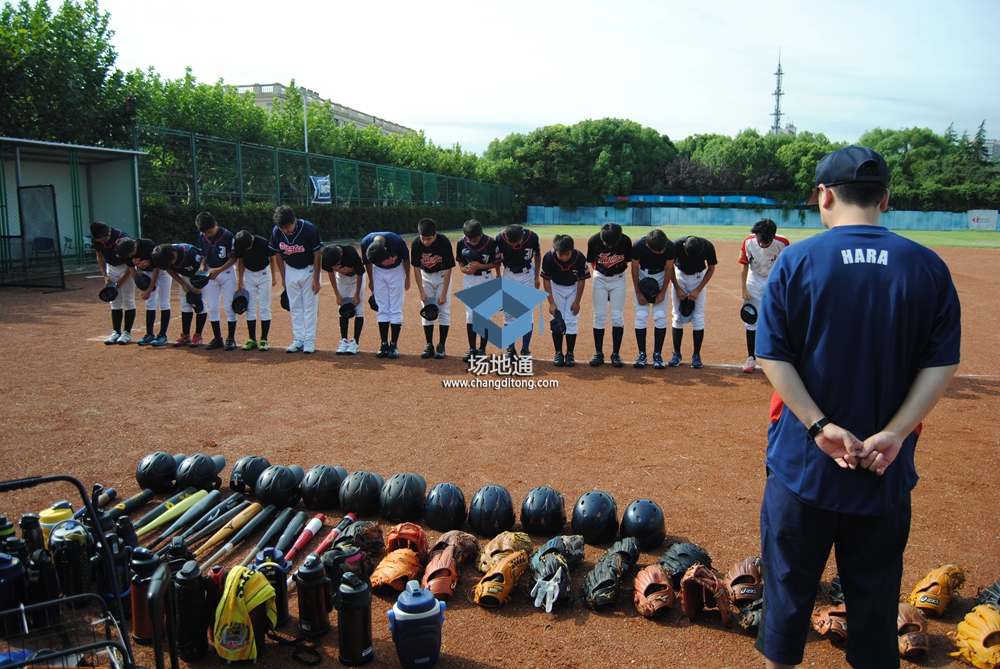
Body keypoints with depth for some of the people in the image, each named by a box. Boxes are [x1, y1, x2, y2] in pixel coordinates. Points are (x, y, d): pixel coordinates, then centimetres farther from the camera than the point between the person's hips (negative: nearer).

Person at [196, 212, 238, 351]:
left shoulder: (227, 235, -16)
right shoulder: (203, 237, 0)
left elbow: (234, 257, -13)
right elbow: (204, 255, 13)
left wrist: (219, 270, -21)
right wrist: (203, 266, -6)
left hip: (227, 273, -5)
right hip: (210, 273, 5)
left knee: (229, 307, -2)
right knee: (211, 308, 6)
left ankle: (231, 339, 6)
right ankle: (217, 338, 15)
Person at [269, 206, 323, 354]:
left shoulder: (309, 229, -24)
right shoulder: (277, 232, -14)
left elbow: (317, 255, -17)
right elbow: (278, 254, 1)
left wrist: (316, 279, -16)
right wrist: (283, 277, 4)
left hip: (309, 270, -3)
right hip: (291, 271, 4)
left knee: (310, 306, 0)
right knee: (295, 307, 8)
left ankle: (310, 340, 6)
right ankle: (298, 340, 15)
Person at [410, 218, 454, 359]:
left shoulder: (444, 243, -28)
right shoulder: (416, 244, -22)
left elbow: (448, 269, -21)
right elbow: (416, 268, -12)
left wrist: (444, 293, -21)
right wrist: (422, 292, -15)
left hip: (442, 275, -2)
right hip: (425, 276, 2)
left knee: (444, 309, -5)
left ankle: (441, 346, 1)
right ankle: (429, 346, 6)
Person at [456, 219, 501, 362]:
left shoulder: (491, 243, -18)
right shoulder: (461, 243, -10)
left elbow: (496, 264, -8)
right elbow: (460, 260, 6)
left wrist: (479, 266, -22)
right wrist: (462, 268, -16)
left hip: (486, 280, -3)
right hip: (469, 280, 3)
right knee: (470, 315, 5)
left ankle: (482, 349, 12)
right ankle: (472, 348, 16)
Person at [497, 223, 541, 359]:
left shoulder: (532, 237, -21)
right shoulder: (500, 238, -21)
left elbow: (537, 255, -2)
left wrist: (537, 277, 4)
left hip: (527, 274, 0)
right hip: (508, 274, 1)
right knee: (508, 312, 1)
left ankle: (525, 349, 8)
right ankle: (510, 349, 10)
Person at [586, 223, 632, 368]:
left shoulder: (625, 241, -19)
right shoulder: (594, 240, -19)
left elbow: (628, 261, -1)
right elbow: (591, 261, 0)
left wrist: (618, 271, -3)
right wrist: (601, 271, 1)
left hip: (618, 279, 0)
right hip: (599, 278, 0)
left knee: (617, 317, -2)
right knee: (599, 316, 0)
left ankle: (616, 354, 7)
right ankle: (599, 353, 8)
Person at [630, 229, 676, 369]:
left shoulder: (670, 246, -27)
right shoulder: (639, 245, -30)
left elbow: (669, 269, -12)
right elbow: (635, 268, -14)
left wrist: (663, 292, -10)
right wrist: (638, 292, -11)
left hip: (661, 276, 1)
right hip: (642, 275, 0)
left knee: (660, 316, -6)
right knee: (641, 316, -6)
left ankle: (658, 354, 2)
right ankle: (642, 354, 2)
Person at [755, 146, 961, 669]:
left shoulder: (796, 261, -8)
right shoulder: (928, 267, 0)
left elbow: (772, 356, -13)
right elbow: (942, 362, -5)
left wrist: (819, 425, -14)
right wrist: (894, 433, -10)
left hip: (803, 461, -2)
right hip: (886, 469, 2)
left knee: (789, 581, 14)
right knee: (876, 589, 18)